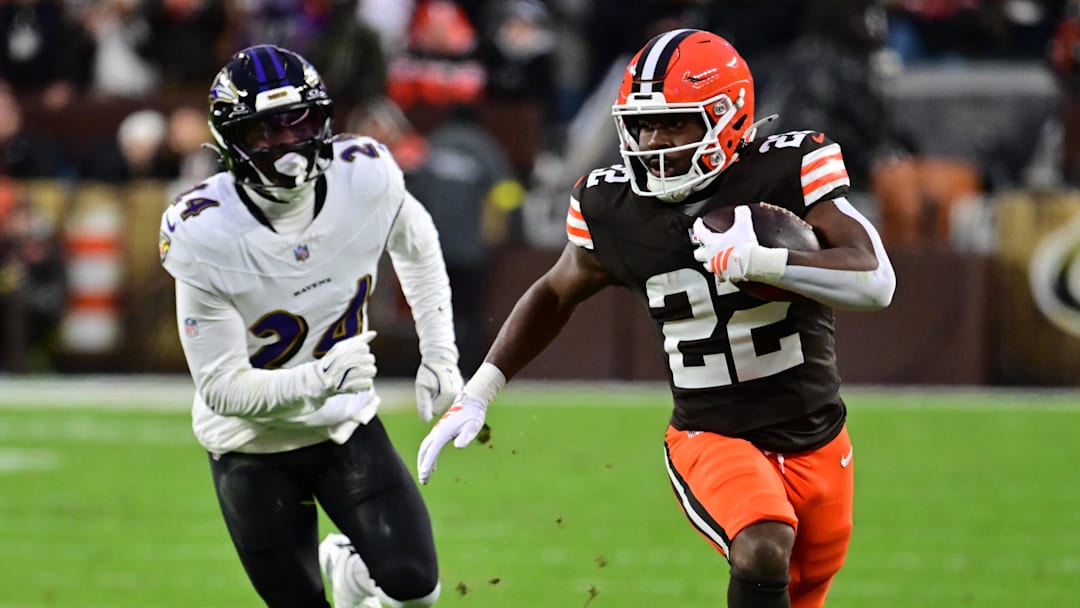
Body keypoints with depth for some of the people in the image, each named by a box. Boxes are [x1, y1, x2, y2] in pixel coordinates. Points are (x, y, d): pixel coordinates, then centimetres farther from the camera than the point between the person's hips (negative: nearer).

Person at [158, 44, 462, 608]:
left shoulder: (366, 177, -17)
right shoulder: (203, 235, -27)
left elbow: (416, 247, 9)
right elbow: (221, 387, -24)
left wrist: (439, 355, 7)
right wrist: (319, 380, -37)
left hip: (348, 425, 3)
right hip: (254, 448, -3)